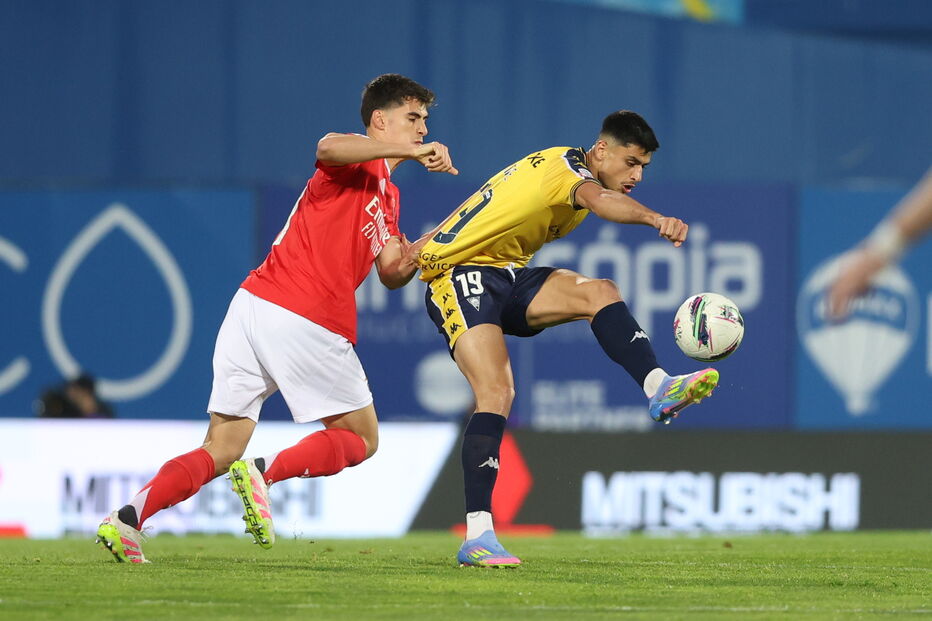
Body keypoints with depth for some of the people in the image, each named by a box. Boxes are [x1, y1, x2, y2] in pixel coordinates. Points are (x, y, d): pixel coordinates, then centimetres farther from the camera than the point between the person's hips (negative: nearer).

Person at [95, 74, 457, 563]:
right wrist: (413, 152, -23)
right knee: (361, 439, 7)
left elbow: (391, 273, 25)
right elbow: (329, 146, -25)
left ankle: (128, 518, -13)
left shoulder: (387, 197, 28)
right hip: (305, 321, -9)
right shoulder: (360, 165, 0)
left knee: (222, 448, 5)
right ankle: (263, 473, -12)